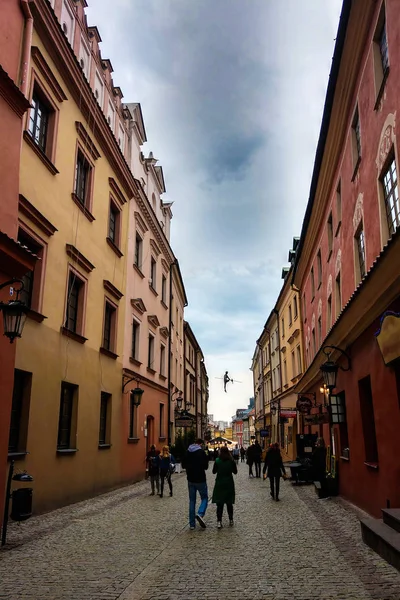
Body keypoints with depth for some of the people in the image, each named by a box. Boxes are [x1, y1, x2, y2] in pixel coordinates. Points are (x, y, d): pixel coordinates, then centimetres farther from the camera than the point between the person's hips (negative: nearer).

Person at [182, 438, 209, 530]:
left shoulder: (187, 452, 4)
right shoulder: (201, 452, -12)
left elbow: (183, 465, 9)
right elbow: (205, 466, -14)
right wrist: (200, 466, 5)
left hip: (191, 480, 5)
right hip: (200, 479, -5)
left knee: (192, 501, 12)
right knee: (204, 498, 10)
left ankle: (192, 524, 11)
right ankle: (200, 514, -16)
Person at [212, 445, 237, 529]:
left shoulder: (217, 461, -9)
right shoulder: (231, 461, -7)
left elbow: (214, 471, 1)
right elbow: (235, 472, 4)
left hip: (219, 484, -1)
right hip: (229, 484, 1)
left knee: (219, 504, 2)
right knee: (229, 503, 14)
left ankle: (219, 521, -7)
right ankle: (231, 520, 21)